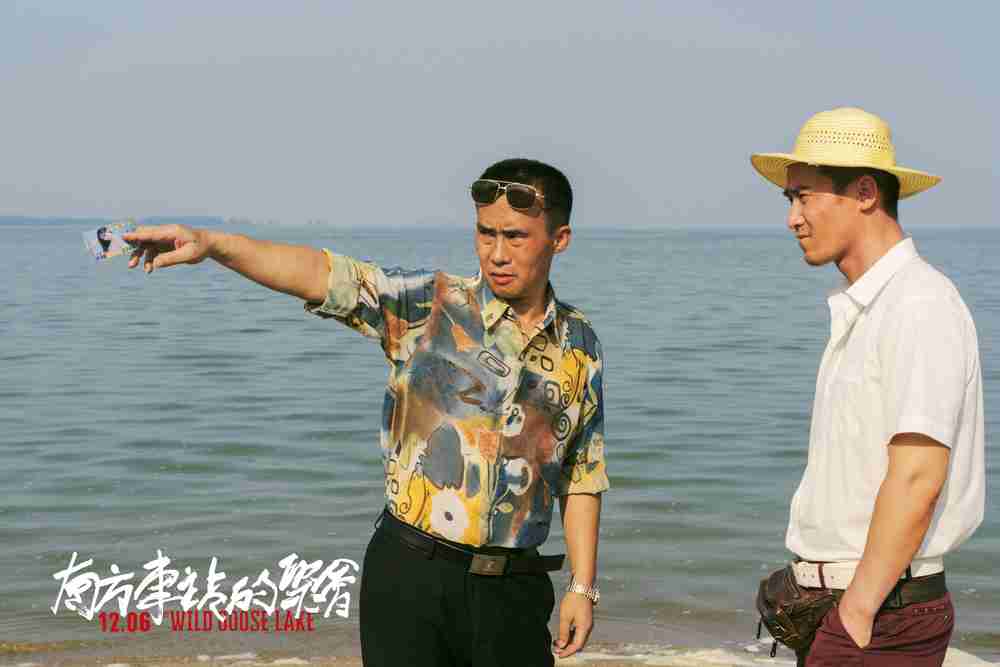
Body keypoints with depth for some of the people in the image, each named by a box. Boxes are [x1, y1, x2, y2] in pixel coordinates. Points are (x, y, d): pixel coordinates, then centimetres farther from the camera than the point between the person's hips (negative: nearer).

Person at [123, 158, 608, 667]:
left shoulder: (579, 344, 5)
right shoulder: (427, 305, -3)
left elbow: (583, 476, 10)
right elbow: (321, 274, -18)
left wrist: (583, 587, 6)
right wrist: (210, 243, -32)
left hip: (512, 587, 2)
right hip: (410, 572, -2)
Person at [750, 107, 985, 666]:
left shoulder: (920, 306, -15)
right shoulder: (859, 312, 15)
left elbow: (917, 477, -22)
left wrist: (859, 611, -19)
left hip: (881, 618, -9)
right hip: (848, 603, 9)